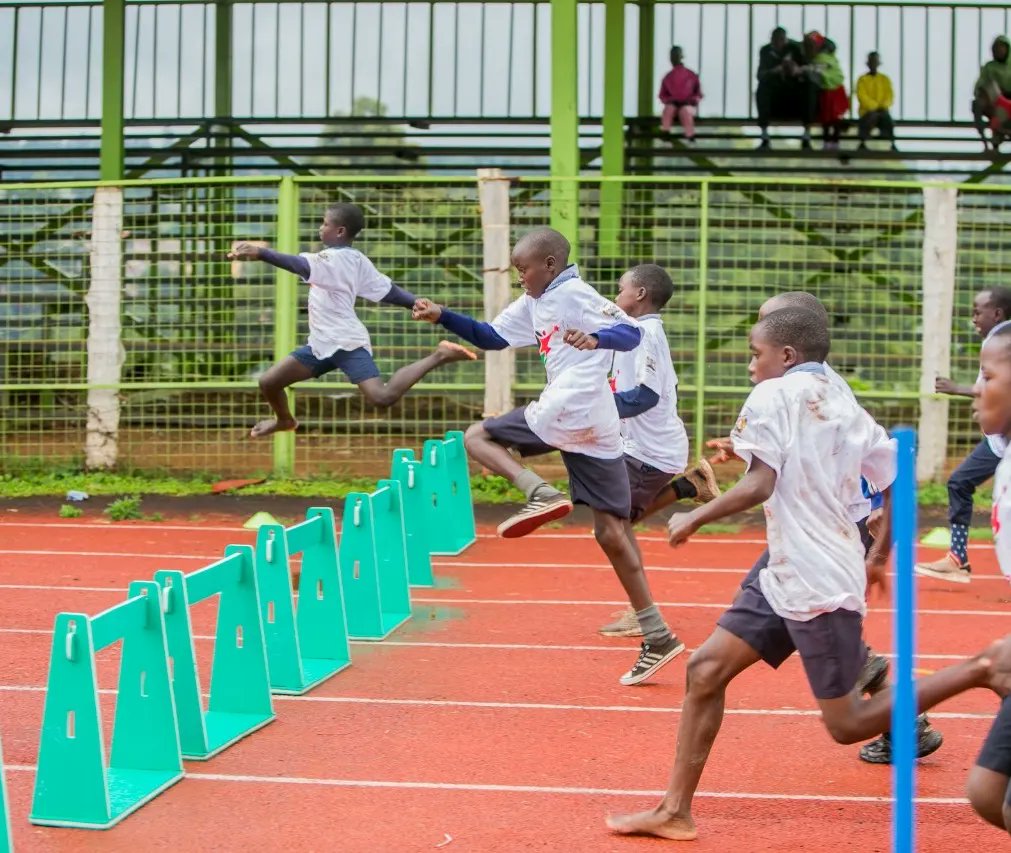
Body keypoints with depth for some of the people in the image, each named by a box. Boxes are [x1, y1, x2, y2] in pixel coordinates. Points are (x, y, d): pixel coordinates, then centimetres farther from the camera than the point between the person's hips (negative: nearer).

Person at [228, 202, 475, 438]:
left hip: (346, 344, -10)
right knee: (268, 382, 13)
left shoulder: (334, 258, -17)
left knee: (382, 397, -26)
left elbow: (301, 266, -36)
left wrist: (260, 253, -45)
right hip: (323, 343, 10)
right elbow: (387, 290, 10)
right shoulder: (357, 260, 13)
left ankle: (438, 357, -13)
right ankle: (285, 420, 45)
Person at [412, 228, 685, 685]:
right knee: (611, 531, 8)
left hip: (565, 412, -9)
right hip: (598, 428, 9)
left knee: (477, 437, 7)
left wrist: (596, 339, -33)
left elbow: (631, 333, -14)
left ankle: (541, 494, -18)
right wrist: (442, 316, 18)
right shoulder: (533, 304, 22)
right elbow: (490, 336, 28)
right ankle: (657, 638, 5)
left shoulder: (575, 294, -5)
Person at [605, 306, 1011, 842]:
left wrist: (694, 518, -8)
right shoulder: (843, 407, 13)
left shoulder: (773, 396, -10)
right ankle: (675, 811, 9)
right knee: (705, 671, 8)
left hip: (820, 588, -9)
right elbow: (898, 481, 14)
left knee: (848, 726, -1)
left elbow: (760, 485, -20)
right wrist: (881, 553, 26)